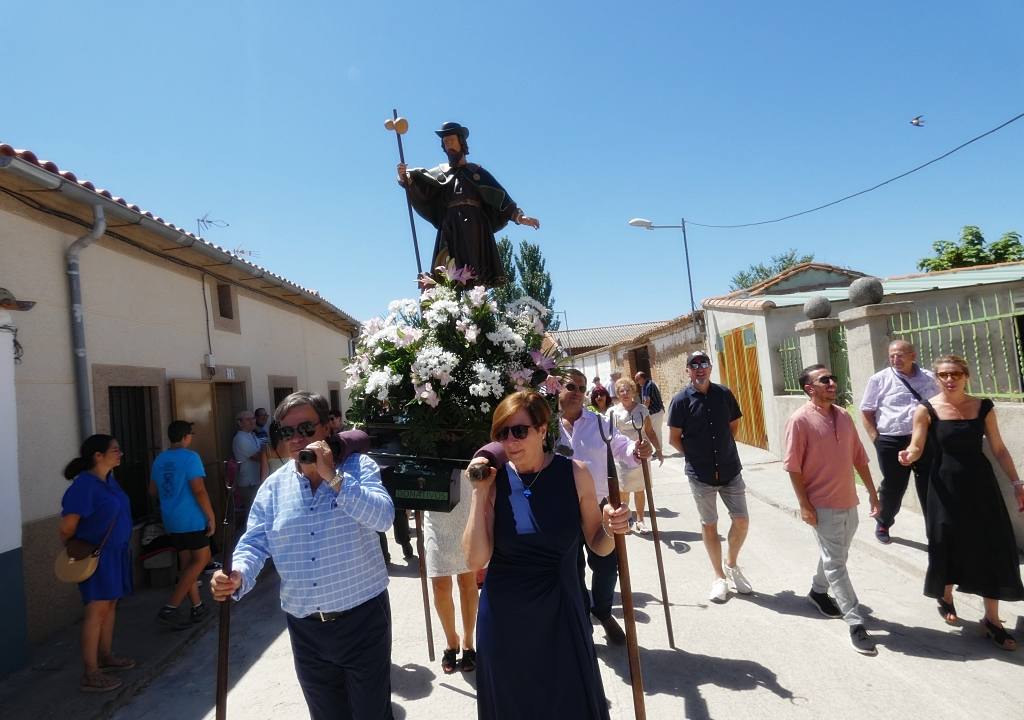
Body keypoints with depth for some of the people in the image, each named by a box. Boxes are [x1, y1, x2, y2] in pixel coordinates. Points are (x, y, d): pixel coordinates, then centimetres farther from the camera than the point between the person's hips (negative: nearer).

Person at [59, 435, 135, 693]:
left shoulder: (109, 480, 7)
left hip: (116, 552, 8)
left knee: (110, 605, 16)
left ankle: (105, 656, 30)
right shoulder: (84, 485, -20)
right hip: (96, 556, -8)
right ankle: (90, 675, 2)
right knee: (97, 610, -5)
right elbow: (67, 528, -17)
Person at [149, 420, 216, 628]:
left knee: (186, 562, 13)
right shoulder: (190, 457, -15)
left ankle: (197, 607, 19)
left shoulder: (159, 460, 8)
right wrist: (211, 516, -13)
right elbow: (199, 490, -19)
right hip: (192, 519, -8)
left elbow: (153, 491, 16)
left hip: (171, 521, 8)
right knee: (201, 559, 2)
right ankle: (170, 608, -5)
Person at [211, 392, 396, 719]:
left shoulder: (358, 466, -8)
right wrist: (237, 576, -20)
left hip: (361, 618, -3)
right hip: (305, 628, 3)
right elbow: (254, 543, 1)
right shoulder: (274, 486, 3)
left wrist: (333, 477, -27)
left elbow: (382, 517, -22)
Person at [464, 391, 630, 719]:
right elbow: (476, 559, -14)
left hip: (561, 612, 0)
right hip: (505, 618, 1)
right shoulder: (493, 480, -9)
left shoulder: (575, 474, -10)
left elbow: (598, 546, 1)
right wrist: (479, 492, -19)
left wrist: (610, 529, -20)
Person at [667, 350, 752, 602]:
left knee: (742, 521, 3)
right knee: (709, 525, 8)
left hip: (730, 469, 3)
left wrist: (724, 449, 8)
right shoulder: (681, 400, -9)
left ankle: (732, 565, 30)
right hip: (700, 474, -2)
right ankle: (720, 577, 25)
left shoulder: (724, 394, 0)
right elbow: (674, 438, -3)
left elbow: (734, 424, 14)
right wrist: (694, 456, -1)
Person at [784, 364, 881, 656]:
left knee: (835, 557, 21)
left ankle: (819, 591, 43)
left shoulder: (844, 416, 7)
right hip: (823, 505, -7)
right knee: (835, 563, -2)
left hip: (849, 502, 7)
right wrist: (804, 504, -15)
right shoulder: (800, 420, -14)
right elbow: (793, 466, -14)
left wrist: (872, 492, 12)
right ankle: (856, 623, 5)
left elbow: (859, 457, 13)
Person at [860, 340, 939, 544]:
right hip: (892, 442, -2)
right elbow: (866, 412, 2)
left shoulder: (929, 378, 8)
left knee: (929, 488, 7)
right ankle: (883, 524, 32)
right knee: (893, 487, 9)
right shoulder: (879, 379, -1)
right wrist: (876, 439, -5)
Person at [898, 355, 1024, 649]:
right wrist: (908, 456, -33)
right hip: (946, 485, -2)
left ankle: (992, 619, 16)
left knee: (992, 549, 3)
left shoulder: (983, 407, -1)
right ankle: (945, 597, 36)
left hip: (981, 484, 2)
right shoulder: (926, 410, -9)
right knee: (948, 546, 9)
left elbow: (999, 449, 5)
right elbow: (916, 447, -10)